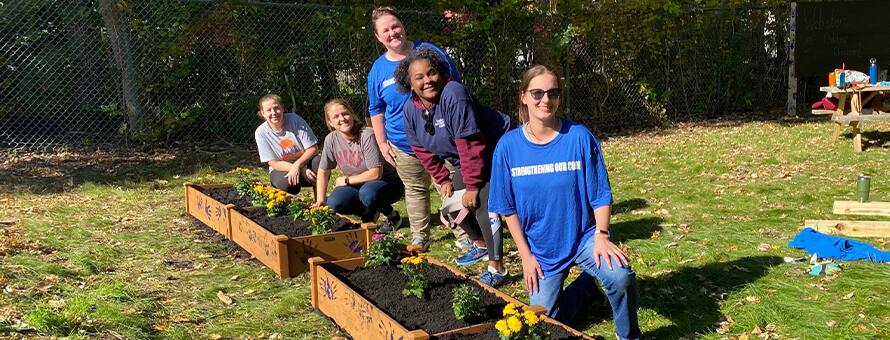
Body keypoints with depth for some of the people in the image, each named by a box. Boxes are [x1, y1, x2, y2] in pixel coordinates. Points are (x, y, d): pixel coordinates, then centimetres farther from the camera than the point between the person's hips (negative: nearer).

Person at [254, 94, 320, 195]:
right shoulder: (261, 132, -11)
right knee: (286, 182, -36)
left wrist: (297, 165, -30)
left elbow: (313, 148, -11)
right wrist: (303, 170, -26)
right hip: (282, 169, -1)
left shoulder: (294, 119, -12)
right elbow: (274, 163, -12)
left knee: (318, 162, -33)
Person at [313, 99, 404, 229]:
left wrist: (346, 180, -13)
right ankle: (368, 213, 7)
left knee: (367, 192, -37)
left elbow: (376, 174, -23)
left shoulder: (367, 135, -22)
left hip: (387, 181, -5)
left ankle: (392, 216, -5)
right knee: (334, 203, -23)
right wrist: (320, 201, -5)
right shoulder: (331, 140, -6)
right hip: (358, 185, 5)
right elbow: (323, 172, 4)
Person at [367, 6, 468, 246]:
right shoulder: (378, 70, 1)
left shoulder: (430, 52, -5)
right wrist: (382, 143, 6)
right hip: (404, 145, 2)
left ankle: (463, 235, 16)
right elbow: (376, 110, 11)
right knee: (415, 190, 13)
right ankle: (420, 237, 28)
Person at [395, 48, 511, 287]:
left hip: (493, 153, -8)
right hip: (464, 161, 9)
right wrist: (443, 180, 5)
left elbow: (470, 144, -30)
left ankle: (497, 269, -8)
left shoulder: (453, 95, -31)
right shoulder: (411, 109, -6)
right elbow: (423, 151, 7)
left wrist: (472, 186, -26)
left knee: (483, 207, -20)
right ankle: (481, 246, 39)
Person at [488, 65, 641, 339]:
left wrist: (601, 235, -22)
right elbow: (508, 208, -3)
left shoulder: (579, 137, -14)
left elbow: (600, 194, -9)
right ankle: (586, 284, 36)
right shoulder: (508, 146, -9)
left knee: (621, 277, -30)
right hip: (540, 247, 2)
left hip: (583, 235, -2)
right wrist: (525, 255, -6)